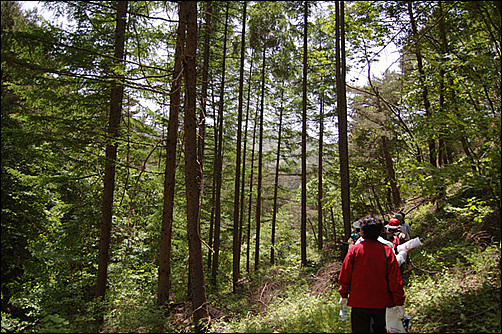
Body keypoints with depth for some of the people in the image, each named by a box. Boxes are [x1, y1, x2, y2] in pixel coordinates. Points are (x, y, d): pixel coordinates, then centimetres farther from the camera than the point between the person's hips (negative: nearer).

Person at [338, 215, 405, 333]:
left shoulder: (354, 250, -10)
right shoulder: (387, 251, -9)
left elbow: (344, 276, -3)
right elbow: (395, 279, -7)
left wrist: (344, 295, 11)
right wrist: (399, 303, 1)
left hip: (359, 302, -1)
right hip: (381, 302, 1)